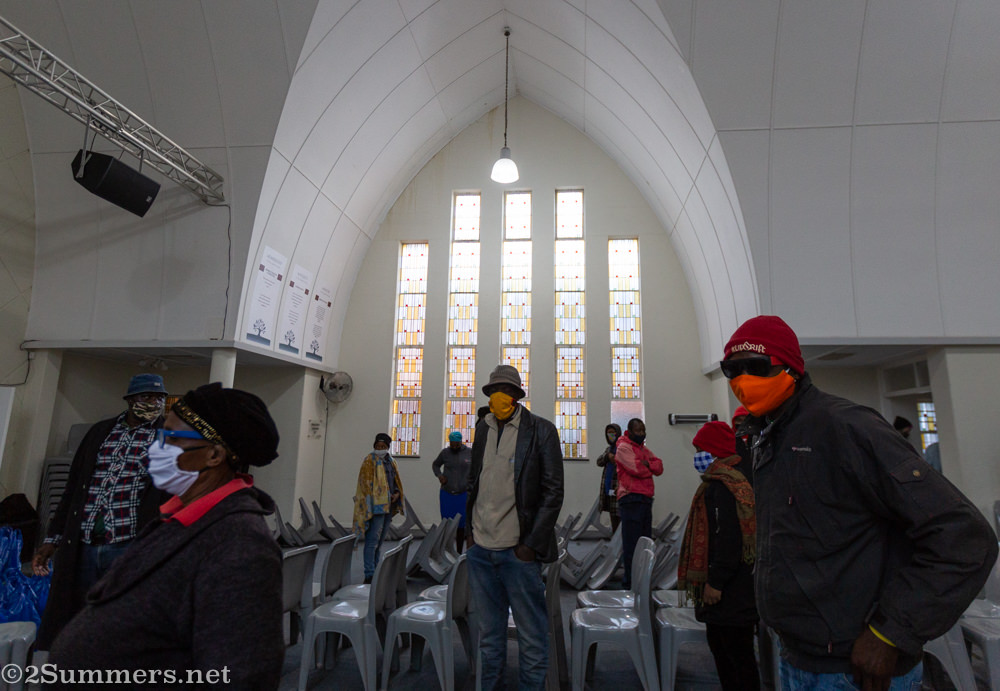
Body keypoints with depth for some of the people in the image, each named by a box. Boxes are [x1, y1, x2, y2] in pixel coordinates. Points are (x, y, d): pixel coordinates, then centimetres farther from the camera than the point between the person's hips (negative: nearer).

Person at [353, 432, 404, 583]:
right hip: (376, 504, -7)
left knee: (380, 540, 13)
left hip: (388, 505, 7)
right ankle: (369, 575, -6)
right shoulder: (369, 461, -6)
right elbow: (366, 483, -11)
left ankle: (375, 572, 21)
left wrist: (397, 493, 0)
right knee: (372, 540, -9)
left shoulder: (391, 462, 14)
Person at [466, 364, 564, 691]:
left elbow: (553, 491, -7)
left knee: (531, 637, 7)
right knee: (488, 636, 17)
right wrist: (469, 529, 9)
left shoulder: (541, 430, -5)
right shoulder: (483, 429, 11)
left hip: (517, 550, -5)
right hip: (480, 548, 5)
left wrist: (532, 543, -11)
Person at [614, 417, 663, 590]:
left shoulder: (644, 448, 20)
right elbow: (636, 469, -19)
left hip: (646, 498, 9)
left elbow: (659, 467, 9)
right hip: (631, 499, -9)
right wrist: (650, 469, 1)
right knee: (631, 543, -4)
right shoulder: (623, 447, -7)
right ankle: (630, 583, 5)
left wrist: (647, 463, -10)